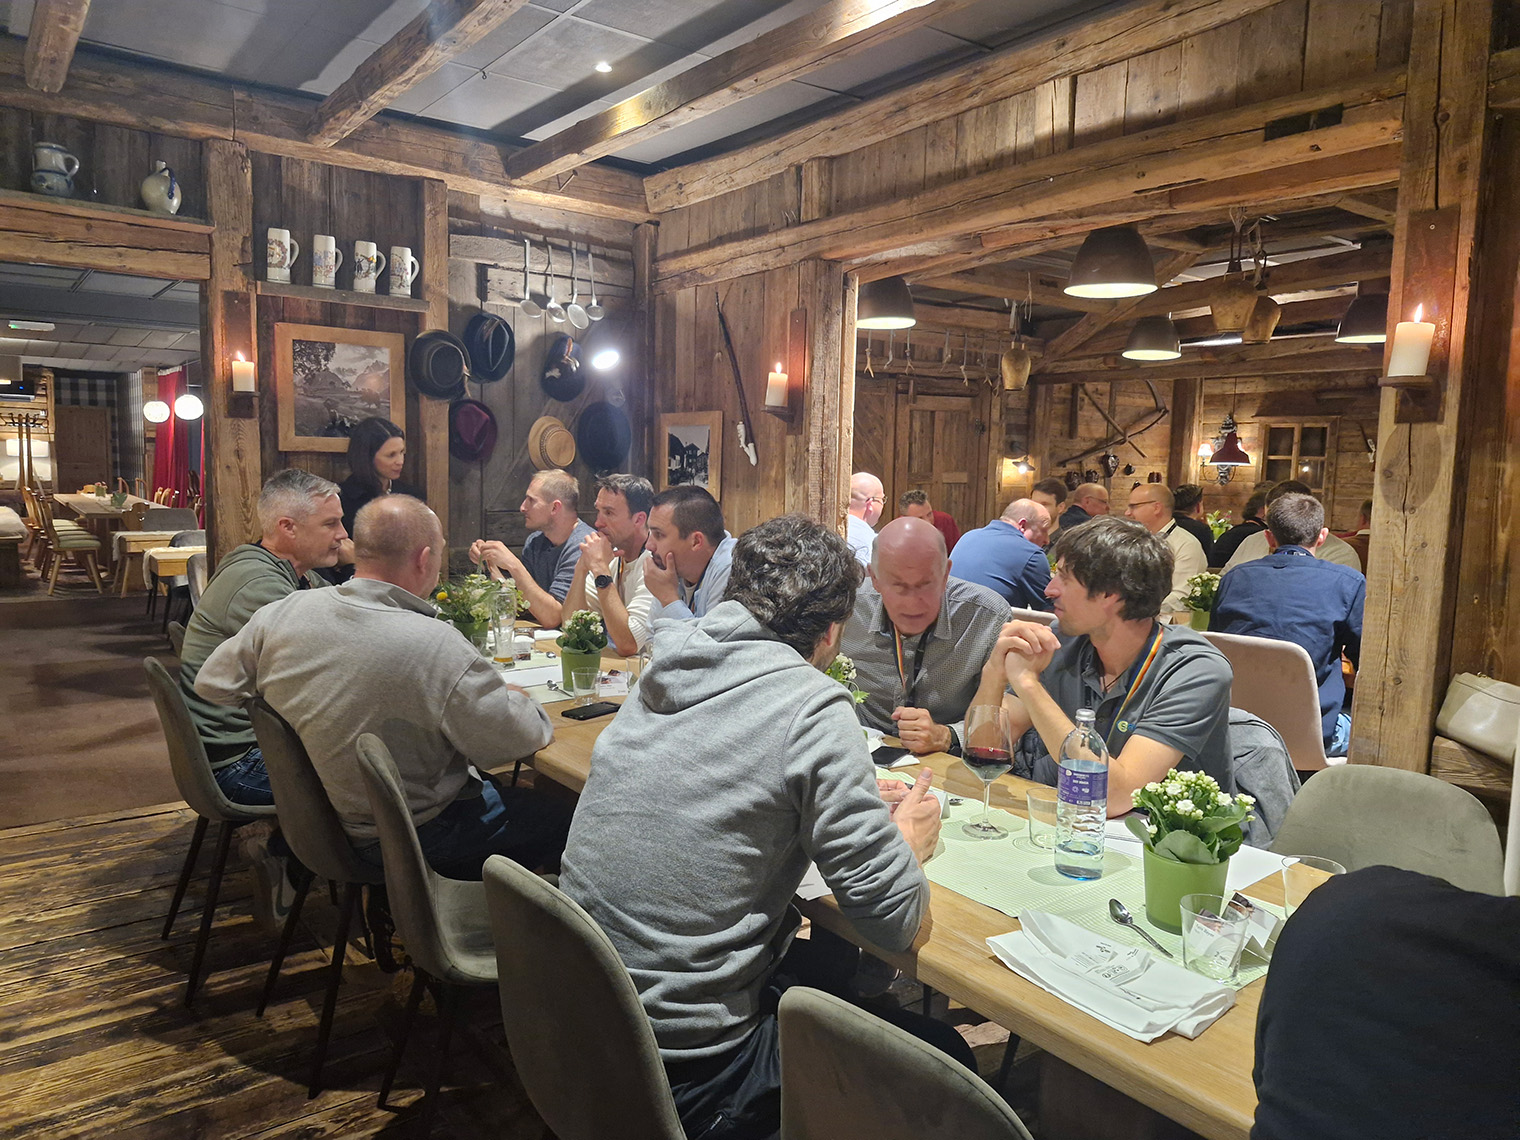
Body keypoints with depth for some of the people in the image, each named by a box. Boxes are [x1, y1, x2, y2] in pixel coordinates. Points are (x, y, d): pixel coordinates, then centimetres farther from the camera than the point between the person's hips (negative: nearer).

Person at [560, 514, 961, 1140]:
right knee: (945, 1054, 12)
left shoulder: (662, 676, 1)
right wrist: (908, 840, 5)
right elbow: (894, 918, -16)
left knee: (830, 964, 27)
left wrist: (851, 800, 15)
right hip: (686, 1075, -7)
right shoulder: (813, 706, -21)